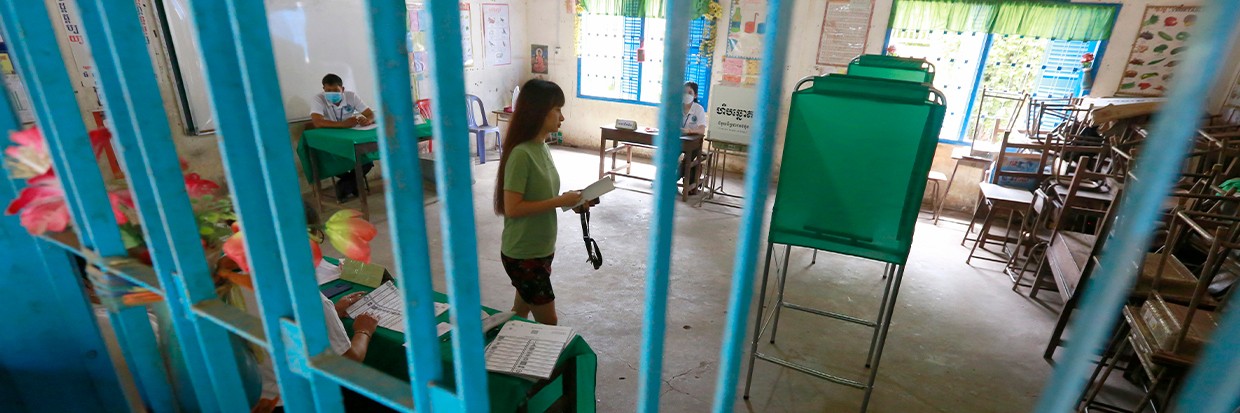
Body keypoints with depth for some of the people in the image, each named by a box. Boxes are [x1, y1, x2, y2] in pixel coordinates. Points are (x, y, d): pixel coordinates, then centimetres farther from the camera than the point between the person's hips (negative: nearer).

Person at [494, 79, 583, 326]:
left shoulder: (541, 147, 5)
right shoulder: (521, 154, -23)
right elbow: (512, 208, -25)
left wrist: (569, 201, -2)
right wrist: (559, 201, -22)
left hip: (540, 249, 8)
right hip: (522, 254, -8)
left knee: (522, 311, 23)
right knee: (548, 321, 3)